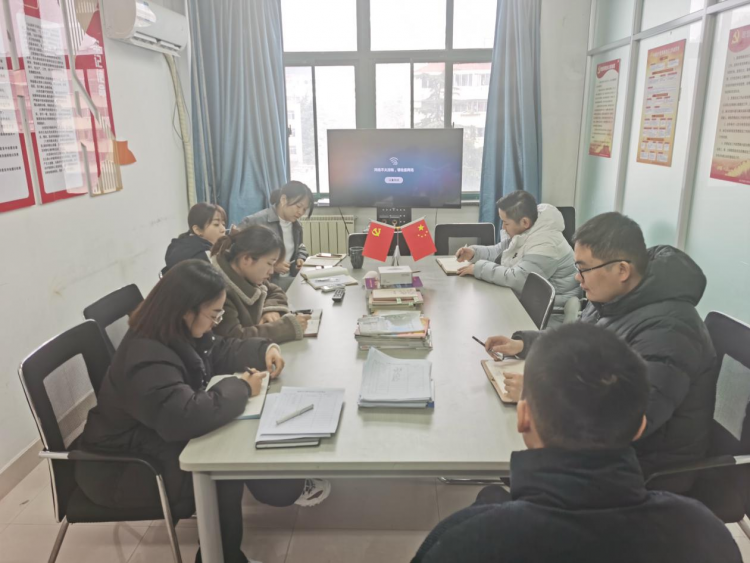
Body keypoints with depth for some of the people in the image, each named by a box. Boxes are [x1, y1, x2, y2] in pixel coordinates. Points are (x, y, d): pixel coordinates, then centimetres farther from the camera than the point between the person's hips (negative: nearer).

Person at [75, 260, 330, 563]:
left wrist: (264, 349, -8)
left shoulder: (181, 334, -3)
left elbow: (219, 351, 11)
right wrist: (240, 388, -31)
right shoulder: (146, 360, -35)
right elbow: (185, 416, -47)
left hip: (159, 439, 9)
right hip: (122, 468, -9)